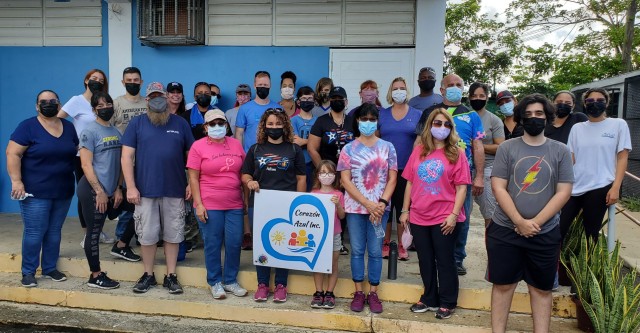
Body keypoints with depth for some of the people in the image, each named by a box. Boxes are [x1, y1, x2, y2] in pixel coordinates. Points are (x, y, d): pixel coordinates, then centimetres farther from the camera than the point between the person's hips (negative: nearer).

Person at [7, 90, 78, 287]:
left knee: (54, 231, 13)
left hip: (63, 192, 5)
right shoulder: (28, 126, -7)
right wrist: (16, 181, -18)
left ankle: (50, 268, 24)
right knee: (34, 232, -2)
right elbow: (12, 153, -12)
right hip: (36, 192, -5)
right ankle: (28, 272, 12)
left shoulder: (69, 128, 9)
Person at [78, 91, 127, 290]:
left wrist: (118, 189, 6)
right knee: (94, 232, 1)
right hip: (93, 191, -6)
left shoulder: (116, 132, 12)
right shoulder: (90, 132, -8)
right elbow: (86, 165, -13)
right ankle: (95, 276, 9)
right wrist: (99, 191, -16)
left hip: (109, 191, 6)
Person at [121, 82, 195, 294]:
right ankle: (148, 275, 23)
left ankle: (171, 276, 19)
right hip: (145, 191, 0)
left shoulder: (181, 123, 7)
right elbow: (127, 156, -1)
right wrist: (131, 187, -8)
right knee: (147, 236, 7)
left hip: (175, 191, 1)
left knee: (172, 235, 7)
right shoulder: (137, 123, 4)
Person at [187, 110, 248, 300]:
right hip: (209, 205, -3)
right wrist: (198, 204, -10)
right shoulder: (198, 146, -2)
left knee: (234, 243, 5)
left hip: (234, 205, 3)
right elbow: (193, 178, -4)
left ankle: (230, 281, 23)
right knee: (213, 245, 5)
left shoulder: (236, 144, 9)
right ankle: (215, 283, 21)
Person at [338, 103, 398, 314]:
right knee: (357, 250, 7)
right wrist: (368, 204, -13)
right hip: (355, 207, 0)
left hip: (380, 208, 1)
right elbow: (345, 181, -5)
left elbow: (392, 178, 2)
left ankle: (373, 293, 19)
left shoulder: (387, 147, 4)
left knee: (375, 251, 6)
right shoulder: (349, 149, 1)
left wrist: (381, 203, -12)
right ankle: (358, 293, 19)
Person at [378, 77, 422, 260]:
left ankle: (402, 245, 17)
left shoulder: (418, 114, 4)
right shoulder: (381, 114, 7)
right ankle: (385, 244, 17)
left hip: (407, 170, -1)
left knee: (404, 207, 6)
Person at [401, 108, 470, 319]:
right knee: (425, 260, 15)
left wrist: (454, 214, -14)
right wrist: (405, 210, 7)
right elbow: (410, 182, 9)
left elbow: (461, 187, -7)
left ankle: (447, 303, 21)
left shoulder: (456, 153, -4)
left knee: (444, 260, 7)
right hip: (419, 217, 4)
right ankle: (429, 299, 31)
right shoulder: (419, 151, 6)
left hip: (445, 218, -4)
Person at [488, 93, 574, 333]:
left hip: (545, 233, 1)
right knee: (503, 284, 7)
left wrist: (536, 222, -12)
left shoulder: (560, 151, 2)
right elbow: (498, 188, -5)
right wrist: (520, 222, -14)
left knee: (542, 288, 11)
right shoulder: (507, 148, 0)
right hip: (505, 230, -1)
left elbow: (563, 192, -3)